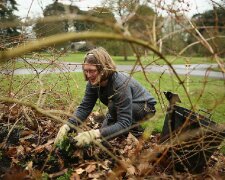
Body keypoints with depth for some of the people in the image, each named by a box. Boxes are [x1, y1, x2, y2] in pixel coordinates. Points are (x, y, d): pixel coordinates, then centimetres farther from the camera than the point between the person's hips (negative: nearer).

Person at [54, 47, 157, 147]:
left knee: (113, 106, -32)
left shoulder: (121, 84, -39)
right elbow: (84, 107, -19)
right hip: (125, 108, 7)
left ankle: (135, 130, -8)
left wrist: (94, 134, -54)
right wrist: (66, 126, -36)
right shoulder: (93, 82, -18)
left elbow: (124, 124, -42)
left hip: (146, 106, -7)